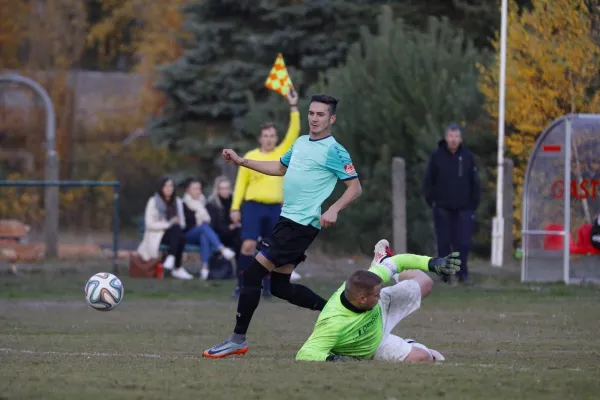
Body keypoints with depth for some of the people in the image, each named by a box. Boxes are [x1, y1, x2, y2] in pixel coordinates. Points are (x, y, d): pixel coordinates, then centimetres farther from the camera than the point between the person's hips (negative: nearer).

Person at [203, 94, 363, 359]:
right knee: (280, 287, 12)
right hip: (287, 219, 9)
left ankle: (238, 340, -4)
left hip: (302, 225, -9)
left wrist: (333, 210, -26)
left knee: (253, 274, -10)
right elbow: (280, 168, 30)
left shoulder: (334, 152, -10)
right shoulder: (301, 142, 15)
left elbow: (355, 187, -11)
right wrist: (241, 161, 26)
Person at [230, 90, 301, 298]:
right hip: (253, 206, -2)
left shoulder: (282, 153, 7)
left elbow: (293, 132, 0)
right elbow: (241, 183, 5)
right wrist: (235, 207, -1)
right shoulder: (250, 157, 3)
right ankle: (241, 285, -6)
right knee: (248, 245, -13)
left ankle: (267, 286, 12)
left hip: (274, 208, 2)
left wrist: (294, 107, -7)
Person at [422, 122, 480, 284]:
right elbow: (428, 181, 5)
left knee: (463, 243, -3)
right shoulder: (437, 156, 0)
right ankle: (445, 273, 9)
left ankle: (462, 272, 8)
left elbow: (475, 183, 8)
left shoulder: (467, 157, 3)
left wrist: (474, 204, 2)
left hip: (463, 208, 0)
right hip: (443, 209, 0)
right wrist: (431, 201, -1)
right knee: (444, 243, 2)